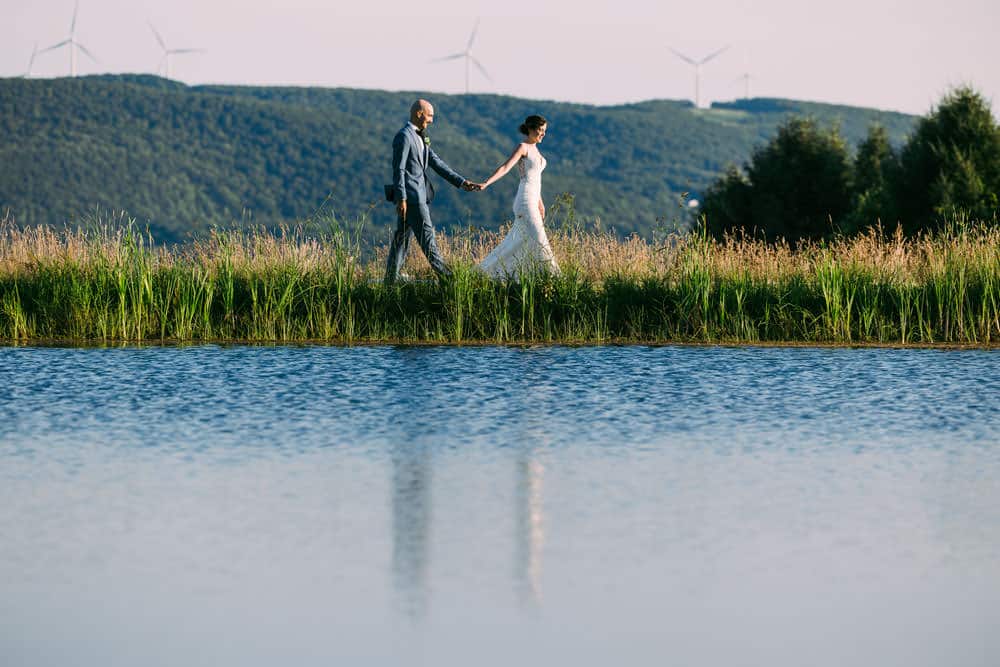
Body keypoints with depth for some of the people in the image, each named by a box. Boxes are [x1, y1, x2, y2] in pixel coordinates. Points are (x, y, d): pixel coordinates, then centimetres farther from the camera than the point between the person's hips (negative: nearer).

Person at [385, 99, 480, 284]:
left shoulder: (420, 138, 17)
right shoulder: (404, 136, -13)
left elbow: (436, 163, 16)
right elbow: (398, 169, -16)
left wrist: (461, 182, 10)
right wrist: (401, 199, -21)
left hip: (418, 195, 10)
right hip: (410, 195, -10)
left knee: (402, 236, 9)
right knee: (426, 235, -7)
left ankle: (391, 279, 11)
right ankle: (444, 275, -7)